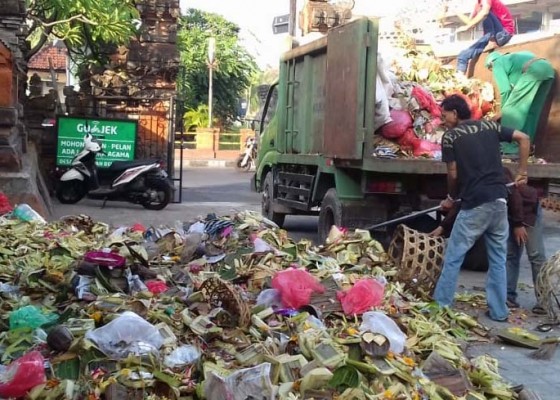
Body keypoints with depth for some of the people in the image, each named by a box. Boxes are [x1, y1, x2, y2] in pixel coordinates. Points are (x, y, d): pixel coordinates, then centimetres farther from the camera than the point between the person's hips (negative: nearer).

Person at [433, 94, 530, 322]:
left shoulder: (450, 136, -1)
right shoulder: (490, 126, 13)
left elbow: (453, 174, -3)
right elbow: (523, 138, 9)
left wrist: (451, 198, 14)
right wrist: (521, 172, 15)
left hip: (475, 205, -5)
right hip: (499, 201, 5)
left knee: (453, 257, 5)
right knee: (498, 258, 12)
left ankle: (441, 304, 10)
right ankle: (498, 311, 16)